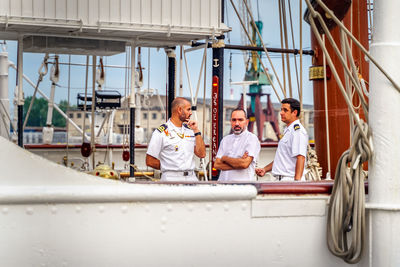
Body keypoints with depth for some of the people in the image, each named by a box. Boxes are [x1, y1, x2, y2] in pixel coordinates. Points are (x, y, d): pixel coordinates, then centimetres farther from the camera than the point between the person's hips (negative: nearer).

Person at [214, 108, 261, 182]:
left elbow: (245, 164, -12)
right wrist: (237, 165, -7)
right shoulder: (225, 140, 16)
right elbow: (217, 164, 7)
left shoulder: (252, 138, 0)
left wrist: (225, 158, 1)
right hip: (223, 183, 3)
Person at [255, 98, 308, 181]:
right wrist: (265, 169, 18)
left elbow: (300, 158, -20)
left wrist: (297, 181, -28)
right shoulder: (288, 131, 22)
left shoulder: (298, 131, -11)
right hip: (281, 180, 9)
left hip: (290, 180, -9)